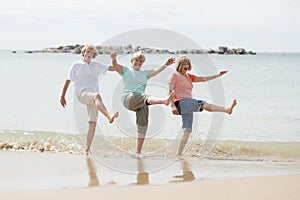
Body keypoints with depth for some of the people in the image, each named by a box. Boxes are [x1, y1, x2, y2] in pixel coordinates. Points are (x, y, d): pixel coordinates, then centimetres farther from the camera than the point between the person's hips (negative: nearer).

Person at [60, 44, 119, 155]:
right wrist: (62, 96, 9)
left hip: (93, 97, 5)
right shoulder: (76, 65, 8)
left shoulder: (96, 66, 17)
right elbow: (68, 81, 9)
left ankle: (88, 149, 0)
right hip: (81, 93, -5)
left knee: (93, 123, -5)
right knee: (97, 96, -38)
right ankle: (109, 116, -62)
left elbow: (112, 68, 17)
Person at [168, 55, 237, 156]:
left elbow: (203, 79, 18)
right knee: (204, 104, -25)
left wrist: (218, 75, 10)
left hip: (188, 105, 9)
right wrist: (173, 106, -18)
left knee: (187, 131, 5)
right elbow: (170, 91, -6)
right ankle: (227, 109, -38)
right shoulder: (175, 75, 3)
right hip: (181, 102, -9)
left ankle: (179, 154, 6)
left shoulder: (189, 76, 24)